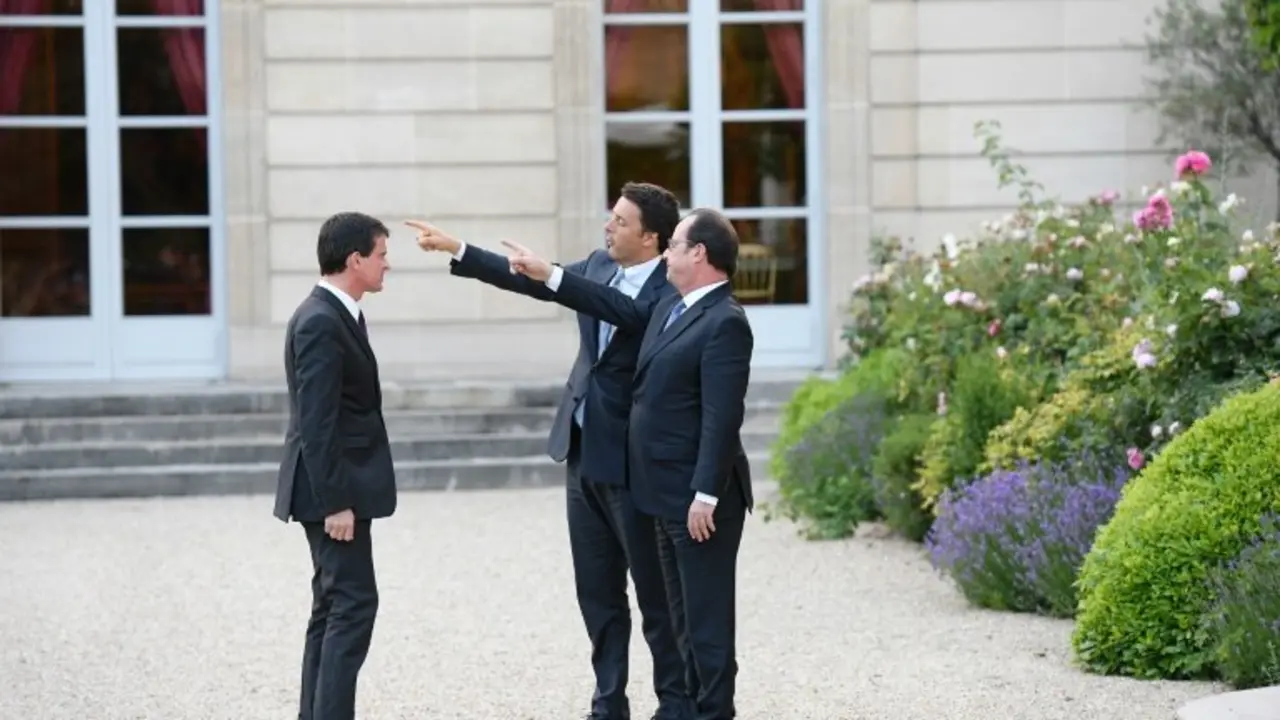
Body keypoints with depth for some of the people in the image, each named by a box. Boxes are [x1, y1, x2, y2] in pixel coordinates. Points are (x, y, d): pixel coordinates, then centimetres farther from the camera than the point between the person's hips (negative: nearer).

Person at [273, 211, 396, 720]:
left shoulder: (335, 315, 13)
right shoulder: (321, 323, -18)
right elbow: (316, 424, -22)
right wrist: (336, 502, -22)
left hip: (340, 487, 10)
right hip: (333, 490, -10)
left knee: (334, 607, 11)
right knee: (354, 604, -10)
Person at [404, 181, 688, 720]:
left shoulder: (672, 294, -18)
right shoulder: (600, 265, 6)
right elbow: (532, 281, 17)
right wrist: (455, 248, 17)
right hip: (584, 455, 8)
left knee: (656, 595, 2)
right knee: (598, 593, 13)